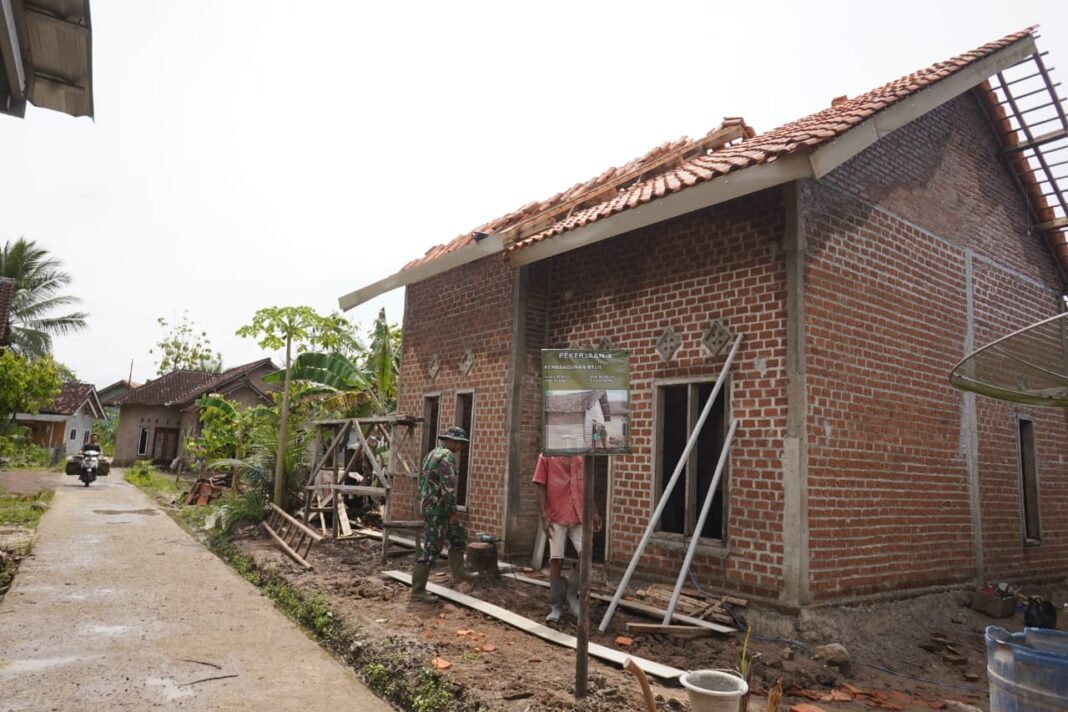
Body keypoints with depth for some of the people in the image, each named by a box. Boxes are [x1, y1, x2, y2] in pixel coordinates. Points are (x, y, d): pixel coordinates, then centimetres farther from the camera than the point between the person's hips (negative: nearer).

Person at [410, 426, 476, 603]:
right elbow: (448, 487, -24)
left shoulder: (432, 454, 15)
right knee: (431, 549, -4)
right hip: (438, 509, -10)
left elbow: (422, 481, 20)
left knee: (459, 536, 21)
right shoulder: (447, 456, -17)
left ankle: (458, 573, 28)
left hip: (429, 506, 10)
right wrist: (453, 512, -19)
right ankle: (418, 591, 1)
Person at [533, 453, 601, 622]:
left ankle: (573, 594, 14)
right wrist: (544, 515, -12)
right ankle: (557, 606, 13)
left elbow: (586, 486, 16)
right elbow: (541, 488, -5)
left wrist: (593, 512, 12)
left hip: (579, 516, 3)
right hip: (556, 517, -3)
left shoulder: (580, 457, 9)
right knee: (556, 560, 1)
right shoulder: (546, 457, -3)